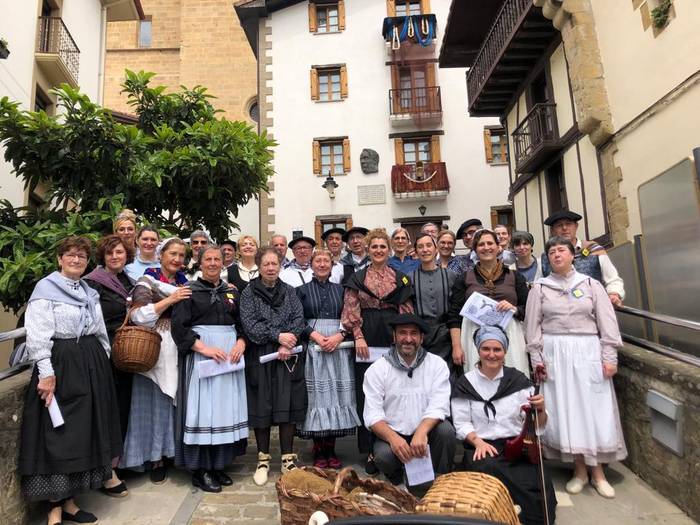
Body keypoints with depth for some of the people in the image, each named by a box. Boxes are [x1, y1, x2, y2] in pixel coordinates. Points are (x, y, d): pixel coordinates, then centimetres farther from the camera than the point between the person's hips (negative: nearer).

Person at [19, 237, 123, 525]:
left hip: (92, 364, 7)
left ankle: (68, 500, 24)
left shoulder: (91, 292, 13)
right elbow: (37, 335, -13)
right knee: (58, 434, 0)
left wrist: (103, 362, 17)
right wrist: (46, 373, -19)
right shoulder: (45, 288, -6)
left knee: (87, 429, 10)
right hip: (60, 365, -6)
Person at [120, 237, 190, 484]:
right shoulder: (148, 280, -2)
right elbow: (139, 315, -14)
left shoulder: (184, 281, 14)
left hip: (180, 348, 5)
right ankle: (154, 457, 16)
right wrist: (171, 299, -19)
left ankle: (171, 450, 23)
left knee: (175, 399, 7)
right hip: (155, 348, -4)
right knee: (156, 401, 1)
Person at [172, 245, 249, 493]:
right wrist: (203, 348, -18)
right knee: (203, 409, -1)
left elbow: (242, 323, 13)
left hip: (230, 355, 4)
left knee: (226, 408, 7)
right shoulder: (190, 290, -1)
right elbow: (179, 326, -8)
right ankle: (200, 470, 13)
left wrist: (241, 342, -7)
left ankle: (218, 465, 21)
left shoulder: (232, 292, 12)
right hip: (201, 355, -4)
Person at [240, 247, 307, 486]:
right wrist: (278, 335, -17)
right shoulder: (249, 293, 2)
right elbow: (249, 324, -9)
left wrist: (287, 345, -15)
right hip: (260, 357, -1)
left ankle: (288, 458, 16)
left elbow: (299, 320, -1)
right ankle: (263, 459, 20)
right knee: (261, 407, 5)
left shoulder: (289, 291, 8)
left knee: (288, 406, 4)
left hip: (287, 356, 2)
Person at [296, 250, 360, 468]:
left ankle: (331, 448, 14)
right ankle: (318, 450, 10)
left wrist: (339, 336, -10)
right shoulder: (302, 290, 7)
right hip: (313, 348, -2)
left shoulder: (340, 289, 13)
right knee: (317, 395, -1)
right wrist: (315, 335, -14)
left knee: (337, 394, 2)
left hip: (339, 347, 2)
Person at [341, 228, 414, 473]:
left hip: (393, 338, 1)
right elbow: (351, 310, 0)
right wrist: (359, 337, -10)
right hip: (367, 340, -1)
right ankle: (371, 451, 15)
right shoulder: (357, 278, 6)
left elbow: (406, 311, 7)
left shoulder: (400, 278, 10)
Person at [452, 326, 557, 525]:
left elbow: (536, 425, 5)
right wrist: (477, 441, -17)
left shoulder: (518, 379, 5)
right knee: (489, 470, -32)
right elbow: (461, 423, 0)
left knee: (537, 482, -26)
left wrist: (540, 409, -16)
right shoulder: (465, 383, 1)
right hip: (482, 448, -1)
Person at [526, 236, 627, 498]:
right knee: (564, 410, 3)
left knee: (595, 409, 4)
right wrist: (537, 359, -2)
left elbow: (607, 322, 3)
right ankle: (579, 469, 18)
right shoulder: (540, 288, 3)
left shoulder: (591, 284, 5)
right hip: (555, 353, 0)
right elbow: (533, 326, 2)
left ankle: (597, 471, 19)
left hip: (588, 352, 0)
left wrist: (610, 357, -3)